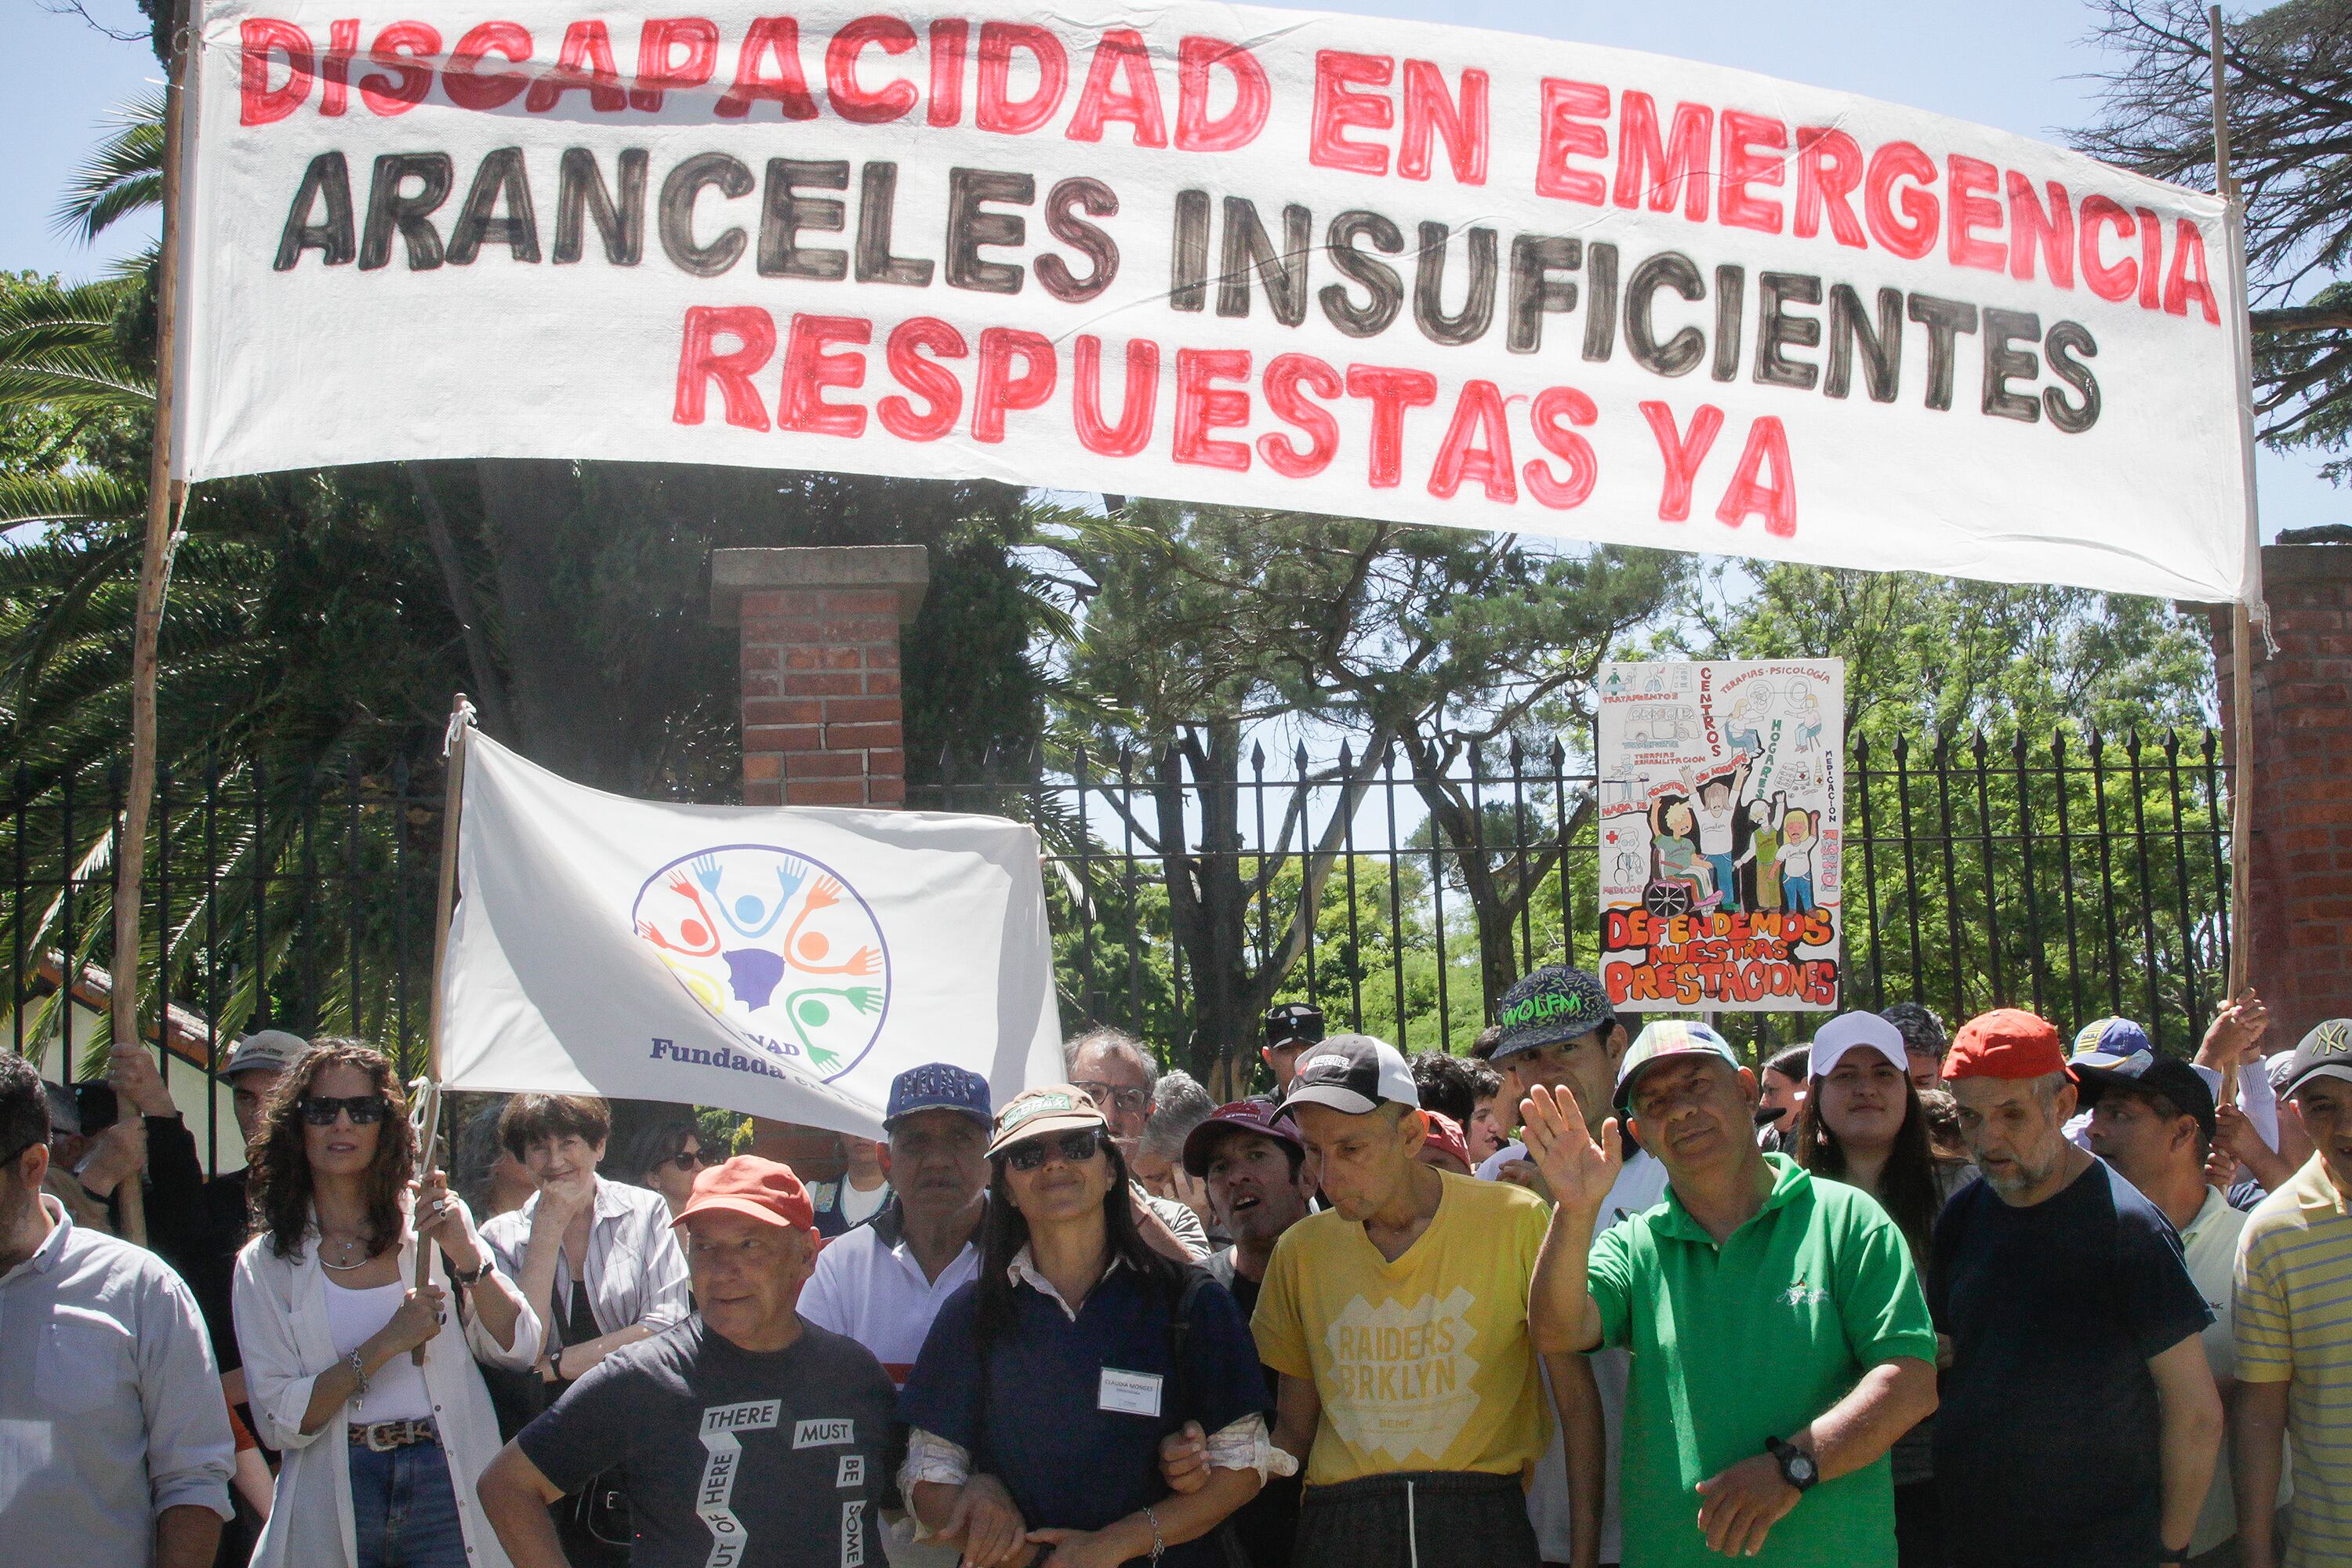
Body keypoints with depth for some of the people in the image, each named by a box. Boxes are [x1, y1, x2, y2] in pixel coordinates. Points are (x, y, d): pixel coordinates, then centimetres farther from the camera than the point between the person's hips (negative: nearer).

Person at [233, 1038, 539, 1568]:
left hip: (447, 1484, 0)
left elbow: (518, 1349, 0)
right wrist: (384, 1345, -17)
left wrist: (467, 1255, -16)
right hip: (337, 1498, 0)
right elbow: (278, 1422, -6)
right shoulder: (265, 1264, 2)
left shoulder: (429, 1221, 4)